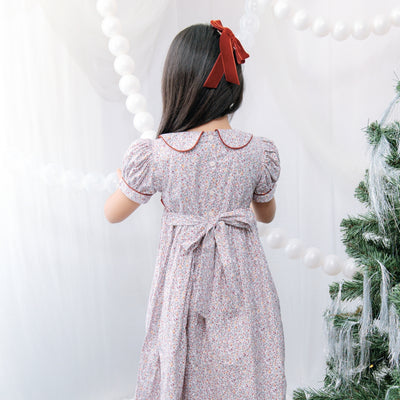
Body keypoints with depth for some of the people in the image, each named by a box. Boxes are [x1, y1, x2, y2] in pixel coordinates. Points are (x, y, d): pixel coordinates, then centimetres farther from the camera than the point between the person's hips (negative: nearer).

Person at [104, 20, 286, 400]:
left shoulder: (154, 154, -18)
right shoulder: (259, 151, -13)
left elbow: (113, 213, -1)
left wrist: (124, 178, 17)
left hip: (184, 277, -1)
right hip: (241, 280, 1)